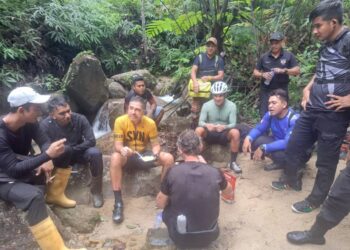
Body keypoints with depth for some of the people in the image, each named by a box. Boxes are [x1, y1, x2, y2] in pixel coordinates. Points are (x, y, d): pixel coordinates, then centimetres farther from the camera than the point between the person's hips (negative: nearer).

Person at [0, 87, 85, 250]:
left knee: (63, 156, -4)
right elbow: (14, 170, -34)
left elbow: (43, 142, -2)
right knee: (34, 196, -35)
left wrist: (47, 160, -23)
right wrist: (48, 155, -41)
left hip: (24, 169, 8)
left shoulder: (29, 123, -10)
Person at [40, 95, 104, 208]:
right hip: (59, 156, -1)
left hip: (78, 152, 1)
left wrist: (72, 149, -24)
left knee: (95, 153, -31)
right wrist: (66, 149, -32)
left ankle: (96, 191, -13)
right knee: (64, 150, -36)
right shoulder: (45, 125, -23)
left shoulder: (80, 119, -21)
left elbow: (91, 141, -22)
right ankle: (55, 194, -20)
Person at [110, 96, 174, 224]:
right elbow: (118, 144, -18)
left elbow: (155, 144, -8)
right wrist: (122, 149, -42)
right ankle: (118, 201, -27)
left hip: (144, 155, 2)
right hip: (127, 156, -2)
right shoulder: (120, 121, -17)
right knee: (115, 158, -36)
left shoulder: (150, 123, -13)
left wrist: (156, 153, -31)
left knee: (168, 158, -20)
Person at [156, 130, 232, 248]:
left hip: (181, 238, -2)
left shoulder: (173, 172, -18)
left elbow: (160, 204, -4)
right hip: (209, 236, 2)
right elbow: (229, 191, 9)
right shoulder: (215, 172, -14)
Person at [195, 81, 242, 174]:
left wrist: (224, 127, -40)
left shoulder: (231, 106, -11)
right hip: (210, 134, 0)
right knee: (198, 130, -30)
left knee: (235, 132, -32)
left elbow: (233, 124, -16)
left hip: (224, 134, 0)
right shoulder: (207, 105, -10)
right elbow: (200, 122, -14)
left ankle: (233, 162, -15)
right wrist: (207, 125, -38)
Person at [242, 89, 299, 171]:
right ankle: (279, 162, 7)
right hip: (278, 144, 7)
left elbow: (288, 143, -37)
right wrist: (248, 138, -25)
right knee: (254, 140, -12)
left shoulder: (294, 119, -29)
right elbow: (259, 128, -1)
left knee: (278, 153, -38)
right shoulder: (270, 114, -10)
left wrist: (263, 148, -38)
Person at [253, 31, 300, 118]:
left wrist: (284, 70, -19)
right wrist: (262, 74, -13)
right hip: (266, 91, 1)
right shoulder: (264, 57, 5)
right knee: (264, 115, 1)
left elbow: (297, 70, -2)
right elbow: (255, 72, 9)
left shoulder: (288, 56, 2)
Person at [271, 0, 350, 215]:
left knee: (326, 160, 9)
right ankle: (293, 181, 40)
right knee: (294, 146, 17)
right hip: (313, 109, 8)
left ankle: (316, 200, 27)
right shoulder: (327, 45, 12)